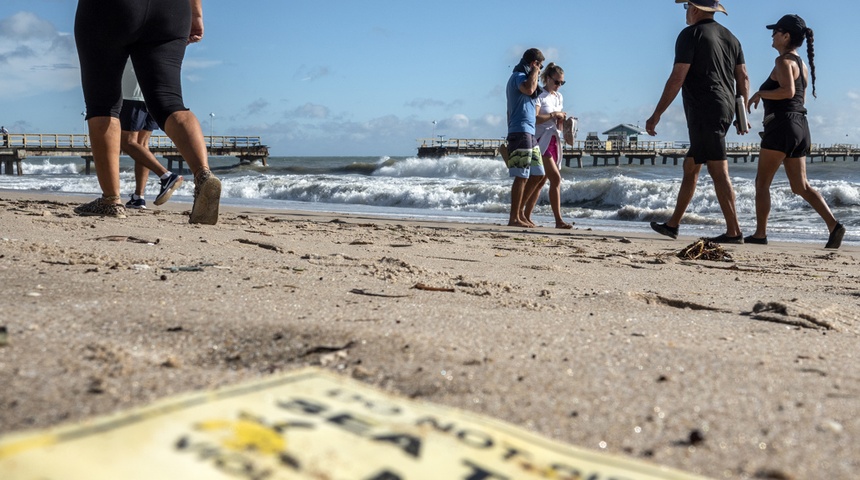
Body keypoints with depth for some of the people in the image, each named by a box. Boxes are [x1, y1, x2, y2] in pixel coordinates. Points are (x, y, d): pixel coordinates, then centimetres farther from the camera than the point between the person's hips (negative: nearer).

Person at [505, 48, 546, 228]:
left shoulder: (522, 77, 24)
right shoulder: (519, 76, -7)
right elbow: (528, 89, -30)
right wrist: (534, 72, -13)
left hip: (529, 133, 11)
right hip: (521, 132, -11)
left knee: (538, 174, 12)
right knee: (521, 176, -10)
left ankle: (520, 211, 18)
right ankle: (514, 218, -8)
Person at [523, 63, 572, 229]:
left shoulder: (559, 97, 17)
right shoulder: (539, 95, -7)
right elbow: (534, 118, -19)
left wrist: (561, 121, 0)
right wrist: (553, 115, -15)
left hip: (554, 140, 8)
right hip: (541, 140, -8)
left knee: (540, 181, 8)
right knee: (556, 178, -16)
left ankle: (527, 217, 14)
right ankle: (558, 220, -15)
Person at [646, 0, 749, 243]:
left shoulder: (691, 34, -7)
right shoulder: (730, 37, 17)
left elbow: (677, 78, -13)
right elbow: (743, 78, 14)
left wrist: (657, 115, -10)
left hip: (704, 110, -9)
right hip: (725, 110, 9)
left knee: (719, 171, -9)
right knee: (690, 166, 16)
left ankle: (733, 231, -10)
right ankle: (673, 224, 23)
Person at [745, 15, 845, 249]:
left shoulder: (783, 61, -9)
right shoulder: (802, 64, 19)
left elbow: (788, 91, -24)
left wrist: (759, 93, -12)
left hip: (783, 125, -9)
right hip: (800, 126, 9)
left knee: (762, 182, -1)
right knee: (801, 186, 7)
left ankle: (760, 233, -1)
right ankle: (833, 225, -6)